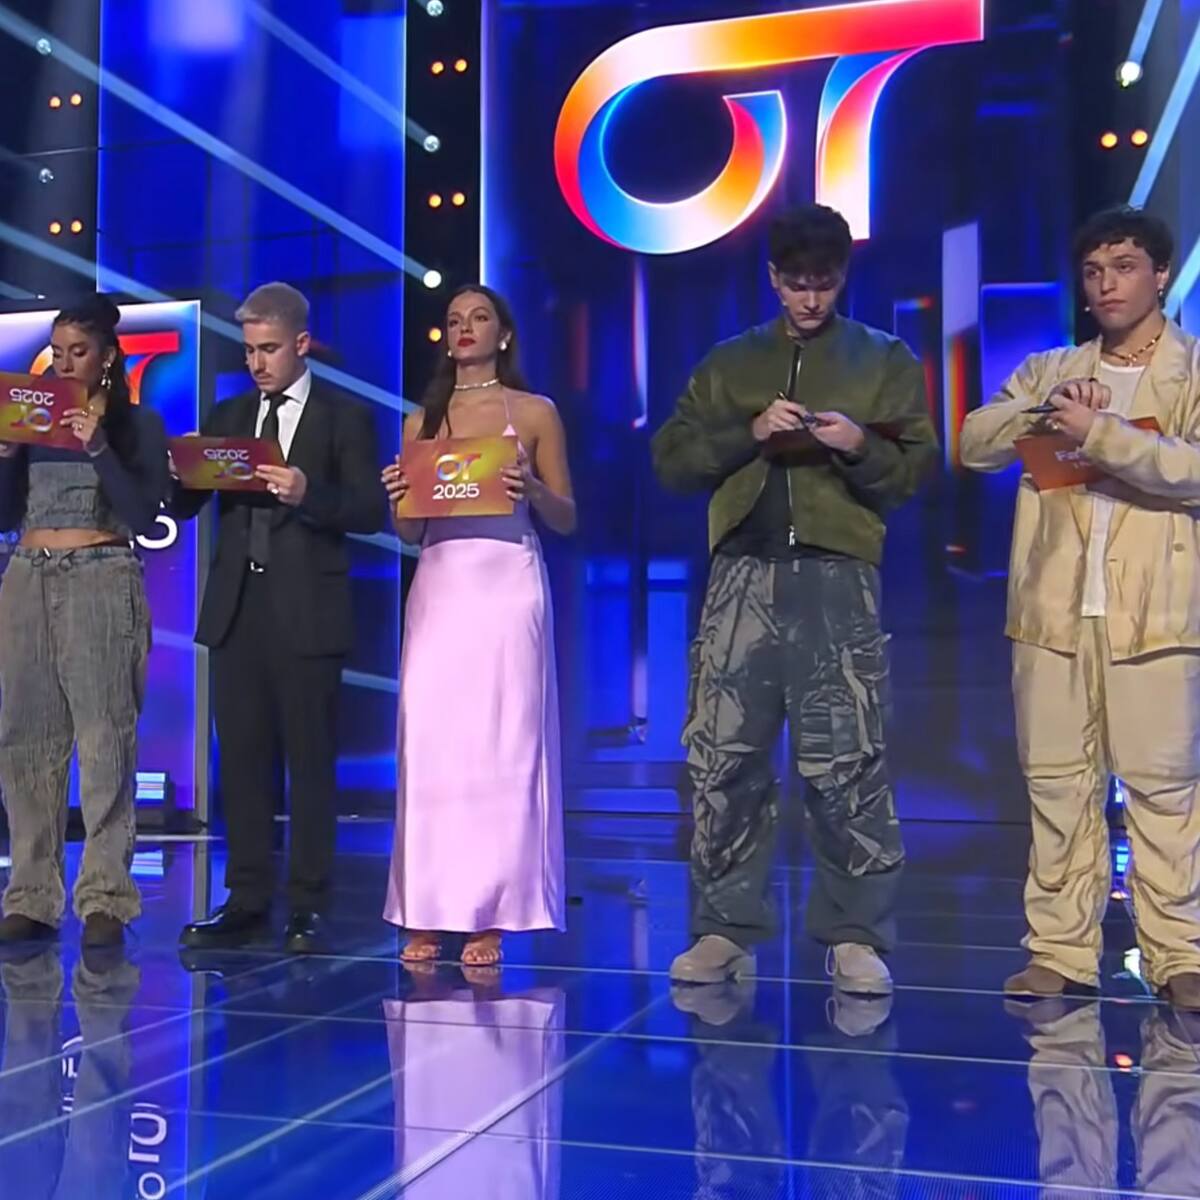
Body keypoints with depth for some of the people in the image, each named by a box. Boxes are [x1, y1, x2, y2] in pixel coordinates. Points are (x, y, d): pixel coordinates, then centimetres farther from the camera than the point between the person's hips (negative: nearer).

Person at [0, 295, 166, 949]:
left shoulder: (138, 423, 5)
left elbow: (142, 515, -6)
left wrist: (97, 446, -12)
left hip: (102, 582, -4)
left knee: (104, 741, -10)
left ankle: (105, 899, -7)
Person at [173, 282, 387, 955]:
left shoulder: (345, 417, 4)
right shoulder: (229, 416, 17)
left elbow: (371, 512, -5)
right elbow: (183, 507, 12)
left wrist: (307, 493, -21)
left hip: (307, 612, -4)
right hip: (236, 608, 5)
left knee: (311, 761, 0)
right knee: (242, 760, 6)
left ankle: (308, 909, 6)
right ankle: (247, 904, 14)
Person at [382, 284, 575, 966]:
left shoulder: (535, 413, 7)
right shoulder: (422, 422, 15)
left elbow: (566, 520, 6)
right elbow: (410, 533, 15)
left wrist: (532, 488, -13)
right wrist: (399, 496, -5)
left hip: (507, 586, -3)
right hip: (439, 588, 3)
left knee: (502, 744, -5)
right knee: (431, 744, -2)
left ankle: (492, 916, 2)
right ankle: (429, 913, 5)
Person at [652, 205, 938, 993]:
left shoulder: (887, 360, 14)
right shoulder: (729, 363, 18)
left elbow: (919, 471, 7)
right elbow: (672, 461, 9)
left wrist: (861, 448, -13)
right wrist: (749, 433, -6)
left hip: (837, 578, -2)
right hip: (744, 574, 2)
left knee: (849, 764, -4)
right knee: (724, 757, -1)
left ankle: (855, 936, 5)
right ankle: (727, 929, 9)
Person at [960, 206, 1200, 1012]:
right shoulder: (1049, 371, 17)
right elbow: (973, 445, 5)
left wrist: (1097, 432, -18)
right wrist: (1045, 410, -11)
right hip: (1053, 610, 4)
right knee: (1057, 781, 4)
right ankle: (1060, 949, 12)